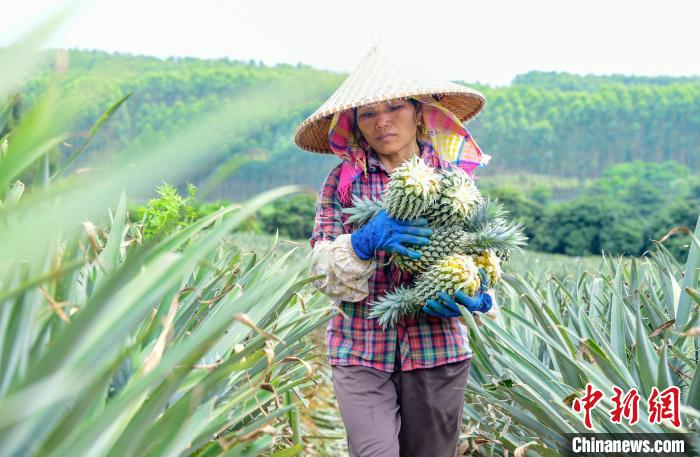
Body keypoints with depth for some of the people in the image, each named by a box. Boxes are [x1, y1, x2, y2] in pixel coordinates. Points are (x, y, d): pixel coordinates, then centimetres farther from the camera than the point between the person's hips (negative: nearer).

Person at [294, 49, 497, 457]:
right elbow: (324, 273, -4)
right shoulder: (344, 179, 1)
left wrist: (477, 297, -17)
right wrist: (364, 243, -23)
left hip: (438, 349, 2)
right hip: (362, 351, -1)